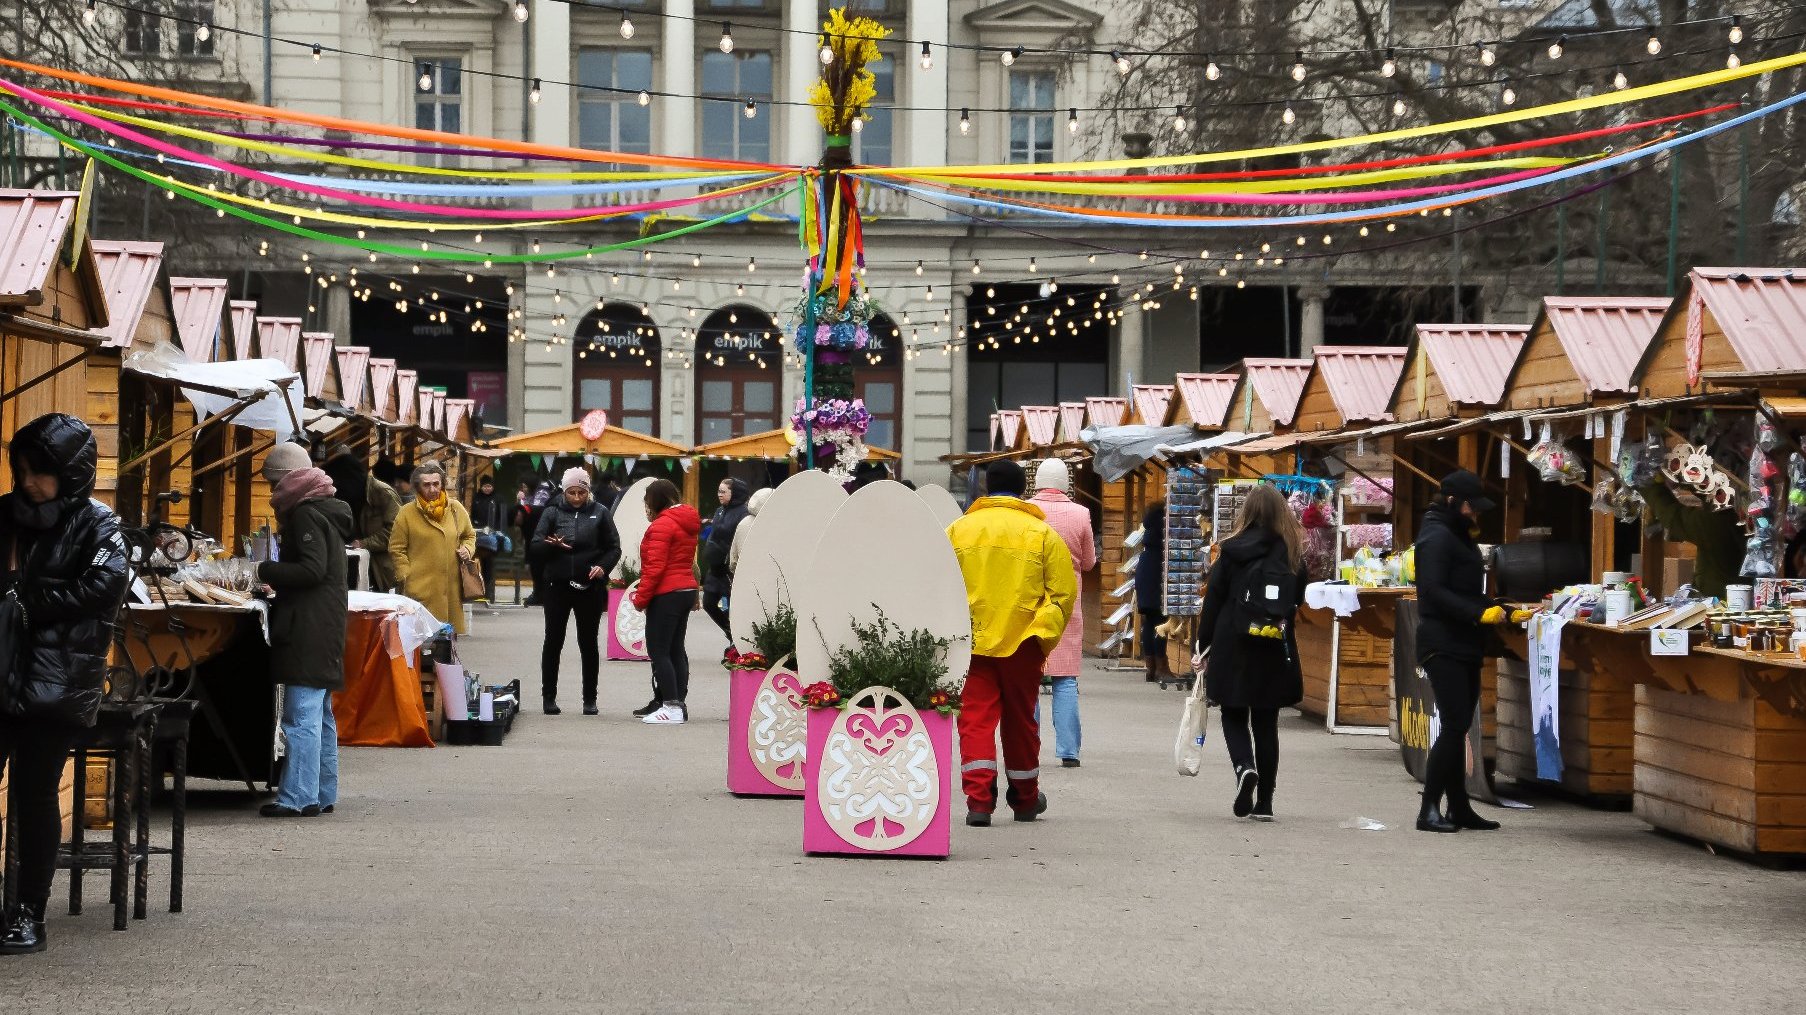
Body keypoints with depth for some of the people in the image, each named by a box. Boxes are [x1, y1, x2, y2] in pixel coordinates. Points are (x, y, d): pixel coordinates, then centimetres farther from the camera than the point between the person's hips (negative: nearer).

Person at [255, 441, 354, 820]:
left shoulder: (306, 514, -12)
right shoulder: (325, 511, 20)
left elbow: (312, 570, -20)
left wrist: (267, 571, -13)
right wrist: (275, 577, 16)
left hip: (308, 630, -11)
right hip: (325, 629, 11)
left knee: (302, 716, -11)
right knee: (320, 716, 14)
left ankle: (298, 797, -13)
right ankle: (323, 794, 19)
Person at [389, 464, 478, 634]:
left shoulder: (455, 509, 10)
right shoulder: (407, 513, 0)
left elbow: (470, 535, 26)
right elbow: (396, 549, 2)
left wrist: (468, 549, 5)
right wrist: (406, 577, -6)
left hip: (452, 586, 4)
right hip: (421, 588, -4)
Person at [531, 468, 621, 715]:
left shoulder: (599, 513, 3)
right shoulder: (553, 512, 2)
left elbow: (614, 547, 5)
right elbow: (535, 545, -1)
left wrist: (603, 566, -14)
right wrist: (552, 544, -23)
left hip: (590, 587, 0)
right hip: (558, 586, 0)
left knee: (589, 643, 5)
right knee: (553, 641, 4)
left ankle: (590, 699, 12)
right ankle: (549, 697, 13)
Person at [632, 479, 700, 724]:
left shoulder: (662, 525, -14)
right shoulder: (688, 523, 15)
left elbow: (655, 566, -19)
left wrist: (641, 598, -11)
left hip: (667, 594, -10)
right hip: (687, 590, 10)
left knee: (658, 651, -7)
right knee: (675, 649, 13)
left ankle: (672, 707, -12)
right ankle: (678, 703, 14)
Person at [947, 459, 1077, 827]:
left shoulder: (957, 529, 4)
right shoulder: (1043, 534, 1)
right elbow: (1064, 592, -1)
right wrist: (1045, 637, 7)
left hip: (970, 643, 0)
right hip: (1022, 644, 0)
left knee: (975, 718, 0)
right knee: (1020, 720, 14)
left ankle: (979, 800, -13)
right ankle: (1025, 798, 29)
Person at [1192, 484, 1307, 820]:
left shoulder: (1232, 550, -6)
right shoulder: (1293, 554, 1)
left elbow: (1213, 600, -4)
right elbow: (1299, 600, 5)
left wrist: (1203, 646, 2)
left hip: (1233, 648, -2)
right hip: (1276, 653, 2)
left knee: (1234, 716, 11)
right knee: (1266, 724, 9)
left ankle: (1244, 766, -19)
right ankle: (1264, 802, 8)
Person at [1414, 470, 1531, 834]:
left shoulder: (1458, 538, 21)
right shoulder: (1438, 538, -10)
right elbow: (1434, 591, -21)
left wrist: (1507, 612, 16)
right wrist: (1480, 613, -23)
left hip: (1463, 649, 10)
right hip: (1443, 648, -10)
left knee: (1459, 727, 9)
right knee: (1454, 726, -13)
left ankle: (1459, 808, 12)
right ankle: (1429, 810, -11)